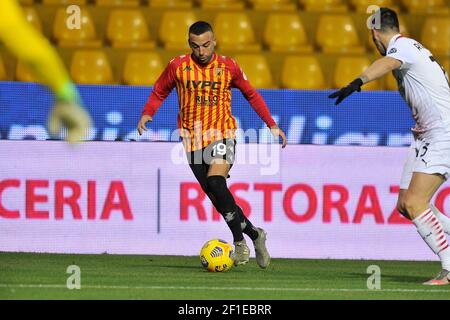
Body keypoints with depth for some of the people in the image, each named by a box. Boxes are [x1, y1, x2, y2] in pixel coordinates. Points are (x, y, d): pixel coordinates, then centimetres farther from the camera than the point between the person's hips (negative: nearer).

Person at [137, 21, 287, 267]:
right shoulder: (178, 67, -3)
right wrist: (147, 113, -10)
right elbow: (159, 93, 10)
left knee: (216, 182, -26)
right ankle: (254, 234, 20)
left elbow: (251, 95, 12)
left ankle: (239, 241, -15)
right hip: (192, 139, 2)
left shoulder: (228, 66, -2)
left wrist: (271, 125, 7)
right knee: (218, 198, 1)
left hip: (222, 135, -2)